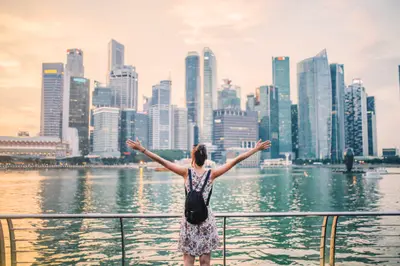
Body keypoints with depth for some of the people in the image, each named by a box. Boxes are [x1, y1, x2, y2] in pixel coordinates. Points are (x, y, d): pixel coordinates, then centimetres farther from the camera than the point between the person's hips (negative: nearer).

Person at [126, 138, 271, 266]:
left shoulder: (186, 172, -7)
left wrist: (142, 149, -4)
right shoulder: (212, 174, -7)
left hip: (189, 219, 0)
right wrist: (256, 149, -1)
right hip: (206, 220, 0)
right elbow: (236, 160, -6)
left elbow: (161, 160, -9)